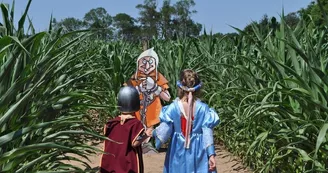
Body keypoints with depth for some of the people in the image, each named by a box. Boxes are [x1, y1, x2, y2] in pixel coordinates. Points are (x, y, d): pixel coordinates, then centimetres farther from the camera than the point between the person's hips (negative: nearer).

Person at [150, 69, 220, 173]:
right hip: (198, 153, 0)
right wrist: (211, 155, -6)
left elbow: (164, 130, -10)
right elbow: (207, 134, -11)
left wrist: (153, 133, 10)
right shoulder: (203, 108, -10)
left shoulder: (173, 107, -12)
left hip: (178, 153, 1)